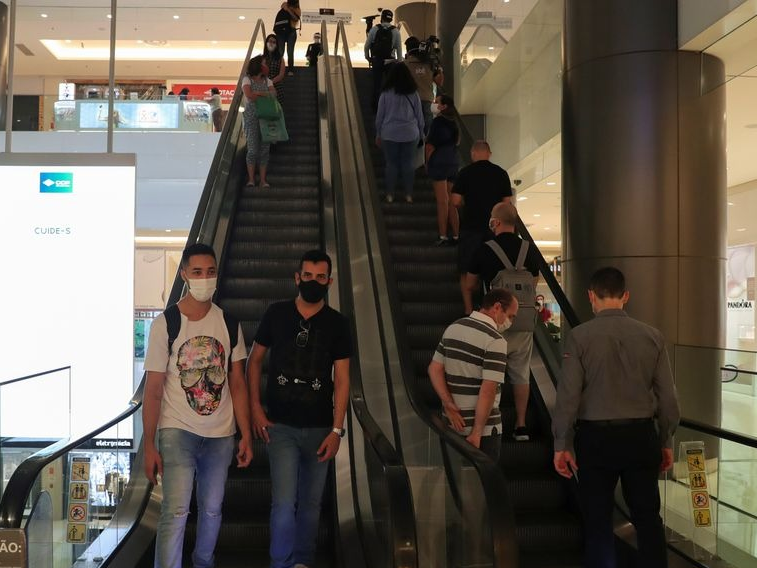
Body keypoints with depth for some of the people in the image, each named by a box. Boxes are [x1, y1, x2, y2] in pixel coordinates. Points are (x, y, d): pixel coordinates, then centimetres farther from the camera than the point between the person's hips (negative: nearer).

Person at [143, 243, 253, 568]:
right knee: (175, 511, -13)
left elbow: (237, 383, 6)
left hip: (221, 435, 4)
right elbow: (153, 389, -7)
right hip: (178, 432, -3)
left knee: (212, 509, 15)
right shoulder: (165, 324, -7)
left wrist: (246, 435, 1)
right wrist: (149, 444, -10)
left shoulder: (229, 324, 3)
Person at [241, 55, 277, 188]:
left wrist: (257, 93, -12)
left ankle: (263, 180, 0)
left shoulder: (267, 80, 16)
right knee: (252, 149, -9)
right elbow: (249, 95, -13)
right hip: (251, 117, -4)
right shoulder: (247, 79, 3)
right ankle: (251, 179, -6)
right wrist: (265, 96, -6)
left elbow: (274, 93, -1)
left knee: (265, 149, -1)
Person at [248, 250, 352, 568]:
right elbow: (254, 360, 9)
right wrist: (255, 407, 0)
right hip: (281, 426, -1)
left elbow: (341, 379, -1)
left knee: (311, 503, 11)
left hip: (319, 428, 1)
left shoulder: (337, 324, 0)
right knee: (284, 503, -7)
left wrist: (336, 430, -7)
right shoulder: (276, 314, 0)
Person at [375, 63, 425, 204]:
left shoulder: (386, 94, -5)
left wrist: (378, 134, 12)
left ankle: (390, 195, 10)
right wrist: (420, 134, 17)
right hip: (410, 134, 1)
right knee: (408, 163, 7)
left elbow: (380, 115, 1)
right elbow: (419, 115, 5)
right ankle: (408, 195, 11)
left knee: (391, 164, 6)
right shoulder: (413, 93, -1)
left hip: (390, 134, -1)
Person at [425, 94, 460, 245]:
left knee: (442, 201, -6)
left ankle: (443, 236, -5)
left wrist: (428, 164, -2)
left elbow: (430, 146, -14)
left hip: (439, 164, -8)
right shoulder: (453, 123, 12)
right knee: (451, 201, 11)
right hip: (453, 163, 8)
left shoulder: (438, 122, -12)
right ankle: (456, 236, 14)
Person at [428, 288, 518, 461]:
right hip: (484, 428, -7)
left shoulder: (453, 328, 6)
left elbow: (434, 369, 4)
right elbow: (488, 390, -22)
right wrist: (477, 433, -19)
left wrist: (449, 405, -4)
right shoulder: (495, 341, -17)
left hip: (453, 423, 7)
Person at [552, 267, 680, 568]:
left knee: (598, 519, 11)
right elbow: (667, 396, 1)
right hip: (641, 435, 3)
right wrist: (666, 441, 13)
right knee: (647, 516, 14)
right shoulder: (652, 336, -1)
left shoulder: (580, 336, -10)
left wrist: (561, 445, -3)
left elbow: (568, 395, -11)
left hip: (596, 436, -2)